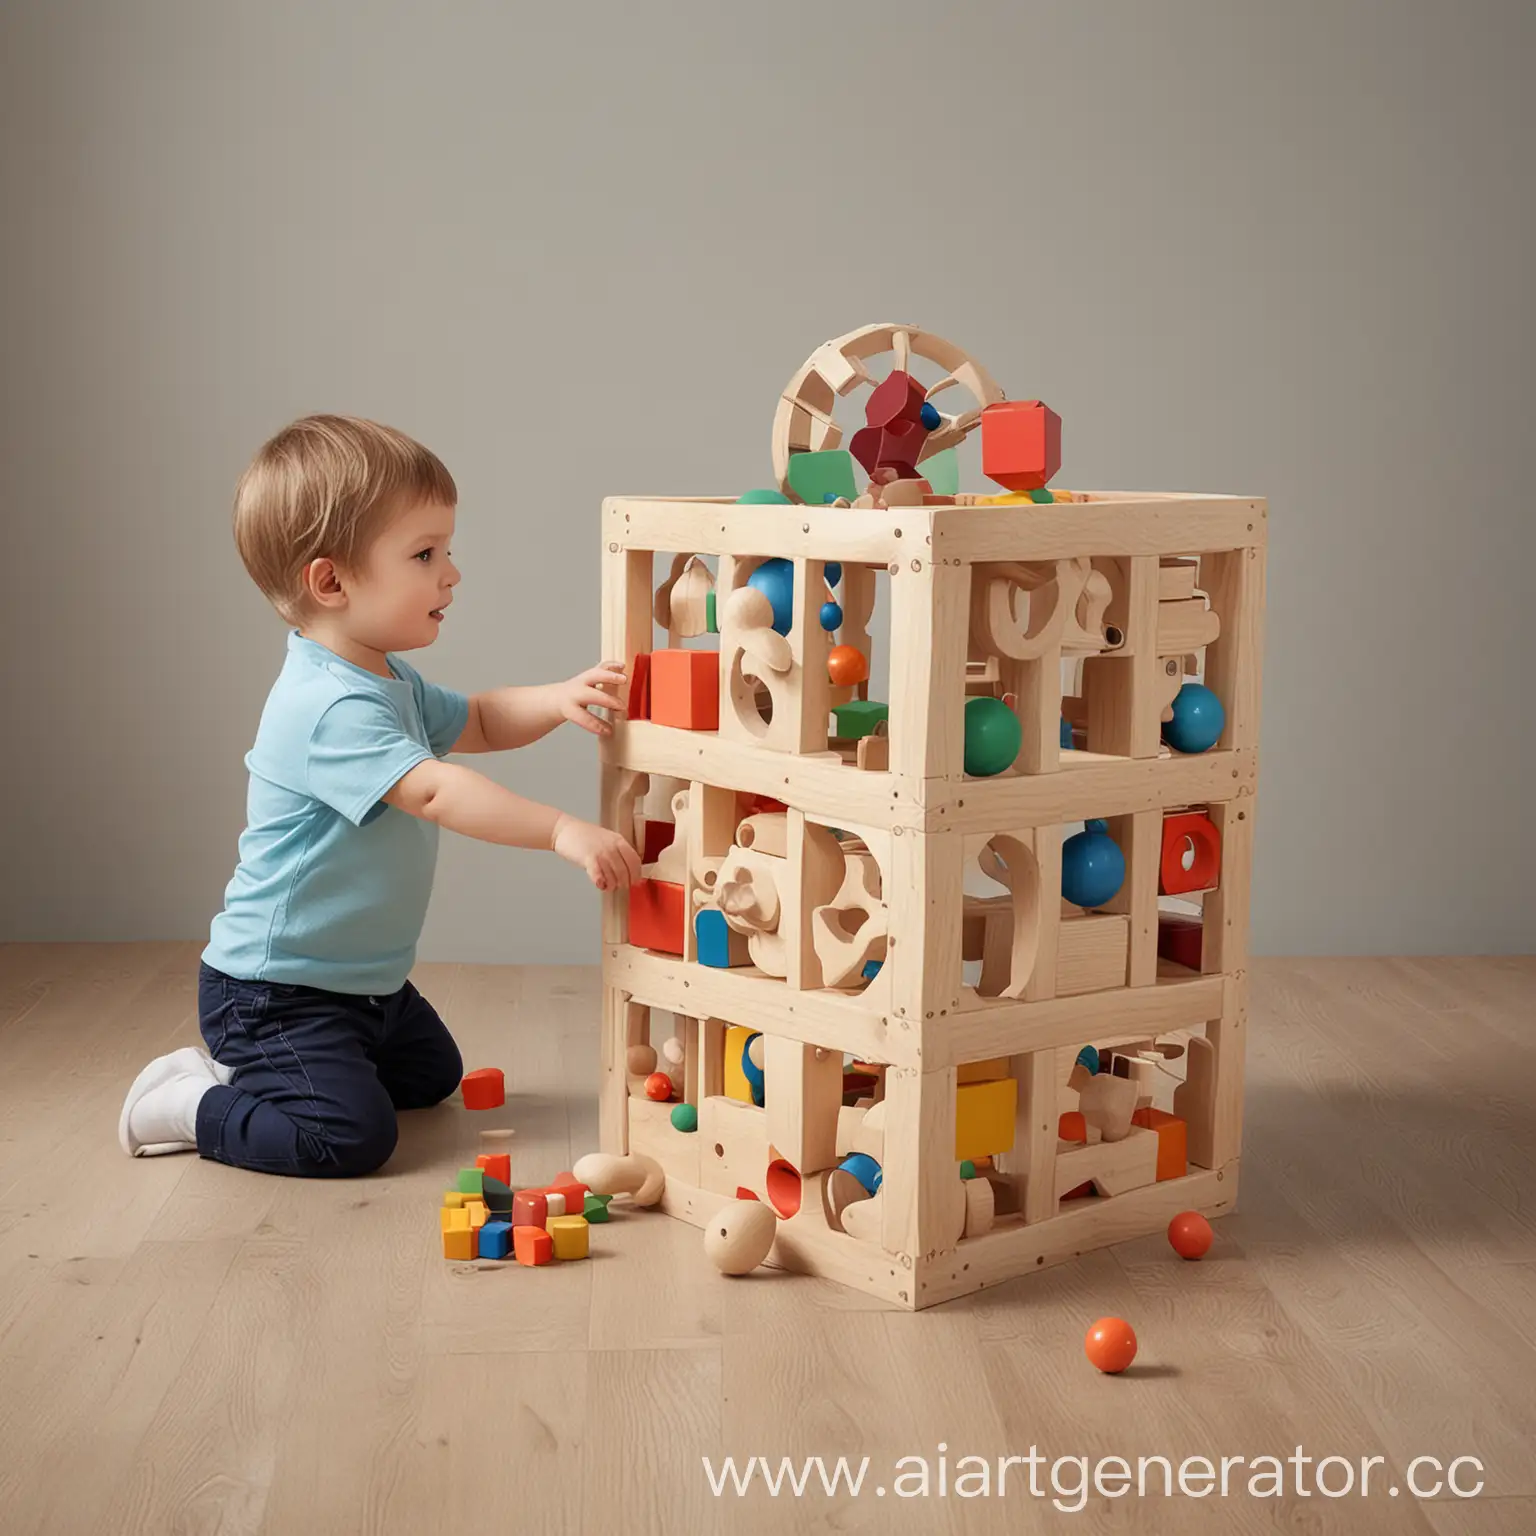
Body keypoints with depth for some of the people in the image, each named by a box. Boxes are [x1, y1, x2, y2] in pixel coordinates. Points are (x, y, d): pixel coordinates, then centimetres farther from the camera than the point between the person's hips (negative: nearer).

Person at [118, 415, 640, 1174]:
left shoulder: (390, 681, 7)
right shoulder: (330, 708, -28)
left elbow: (477, 724, 17)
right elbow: (433, 791, -38)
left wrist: (558, 699, -3)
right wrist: (562, 831, -43)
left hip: (363, 978, 10)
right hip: (275, 989, -10)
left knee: (432, 1075, 25)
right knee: (351, 1135, -20)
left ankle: (241, 1068, 28)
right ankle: (187, 1105, 2)